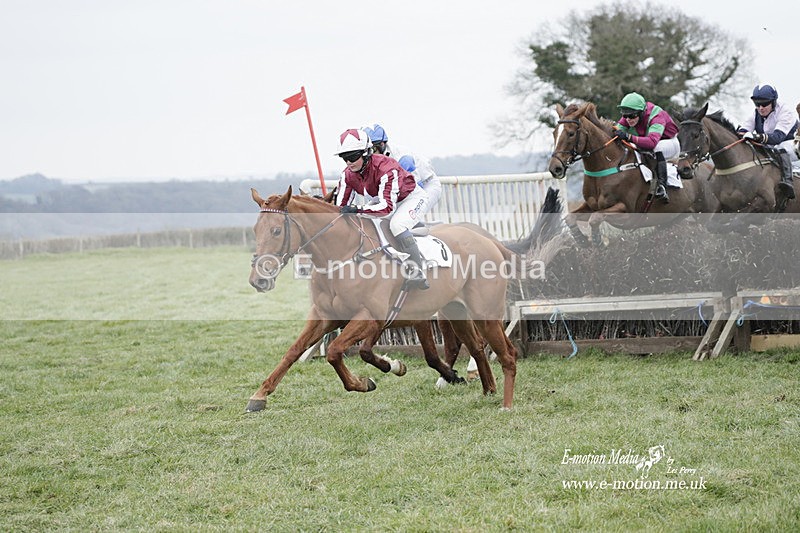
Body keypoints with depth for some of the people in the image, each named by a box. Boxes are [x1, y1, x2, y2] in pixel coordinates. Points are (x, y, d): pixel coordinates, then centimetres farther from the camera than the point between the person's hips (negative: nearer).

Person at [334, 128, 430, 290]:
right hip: (382, 199, 8)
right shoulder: (348, 175, -16)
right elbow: (341, 207, -12)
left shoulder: (386, 168, -38)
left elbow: (388, 207, -45)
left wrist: (357, 210, -54)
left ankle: (416, 270, -30)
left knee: (397, 224, -35)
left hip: (412, 197, -8)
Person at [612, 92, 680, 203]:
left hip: (670, 143, -6)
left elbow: (652, 142, -51)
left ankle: (662, 186, -40)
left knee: (657, 149, -39)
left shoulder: (656, 117, -35)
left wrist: (629, 137, -61)